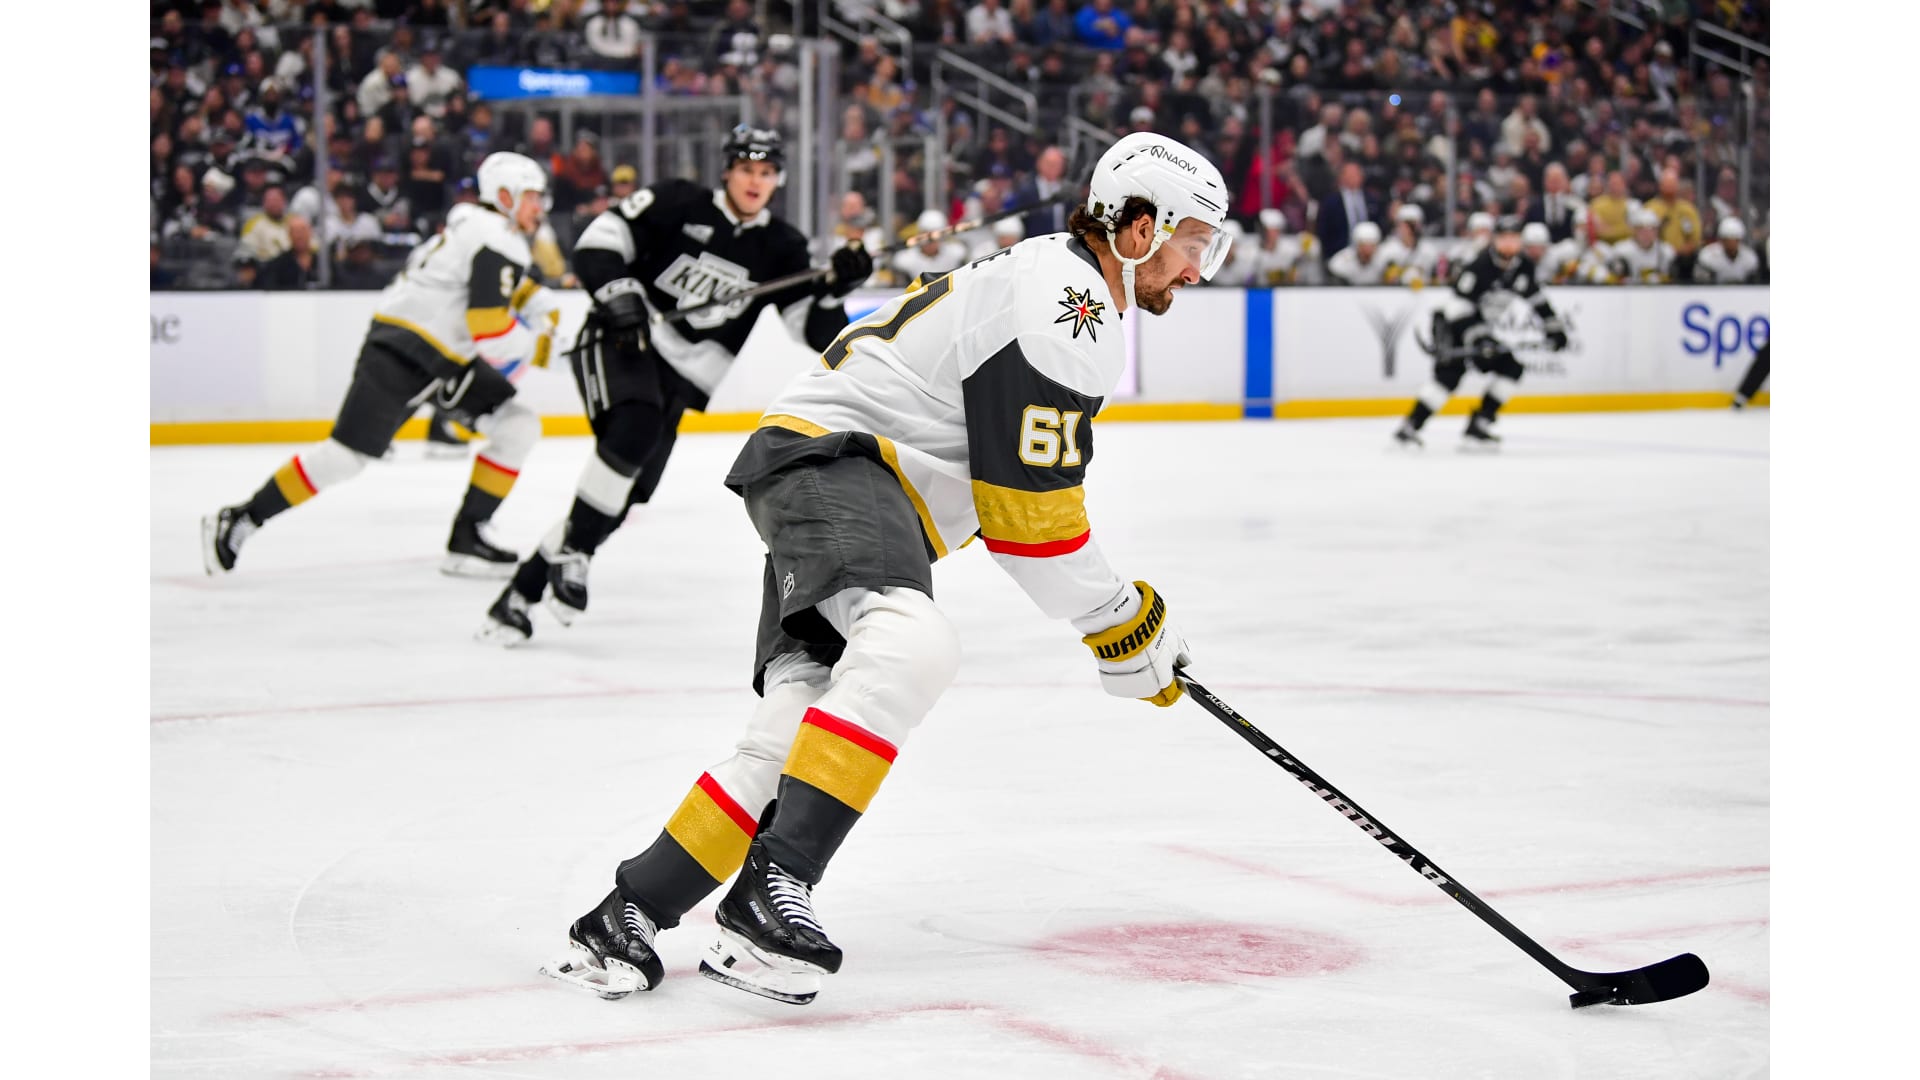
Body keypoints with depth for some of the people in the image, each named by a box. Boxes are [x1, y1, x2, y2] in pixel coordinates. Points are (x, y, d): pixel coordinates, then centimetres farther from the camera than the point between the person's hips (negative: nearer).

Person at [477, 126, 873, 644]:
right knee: (634, 431, -34)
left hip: (680, 377, 4)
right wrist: (618, 292, -21)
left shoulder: (780, 250, 4)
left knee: (619, 500, -5)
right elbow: (600, 239, -7)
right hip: (618, 343, -4)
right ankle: (571, 554, -18)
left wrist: (837, 287, -17)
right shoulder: (678, 203, -5)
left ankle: (521, 592, 3)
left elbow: (818, 331, 1)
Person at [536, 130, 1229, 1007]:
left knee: (796, 728, -3)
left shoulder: (1073, 295, 21)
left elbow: (1023, 472, 31)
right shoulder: (1065, 296, -14)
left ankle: (626, 917, -2)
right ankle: (768, 894, -41)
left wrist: (1127, 606, 29)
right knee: (912, 644, -34)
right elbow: (1027, 509, -16)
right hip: (829, 456, -11)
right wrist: (1124, 623, -5)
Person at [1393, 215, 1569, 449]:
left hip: (1483, 328, 8)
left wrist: (1554, 327, 10)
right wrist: (1478, 338, -36)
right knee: (1449, 374, -26)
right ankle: (1410, 426, -27)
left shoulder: (1524, 267, -3)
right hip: (1452, 325, -8)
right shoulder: (1480, 267, -26)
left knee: (1513, 367, -4)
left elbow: (1537, 298, 13)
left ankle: (1479, 424, -2)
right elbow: (1459, 308, -29)